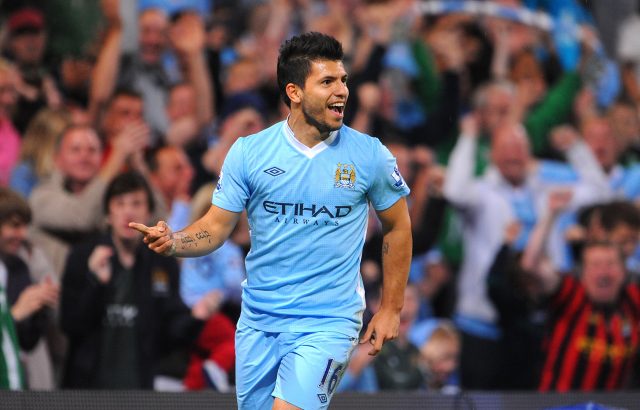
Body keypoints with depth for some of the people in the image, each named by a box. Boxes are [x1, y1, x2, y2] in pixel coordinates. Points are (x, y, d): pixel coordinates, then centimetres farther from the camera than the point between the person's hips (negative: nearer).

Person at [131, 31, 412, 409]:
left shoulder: (369, 155, -4)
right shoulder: (248, 152, -1)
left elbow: (398, 227, 8)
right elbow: (217, 227, 3)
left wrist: (391, 309, 6)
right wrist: (172, 242, -18)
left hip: (327, 323, -3)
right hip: (258, 321, 3)